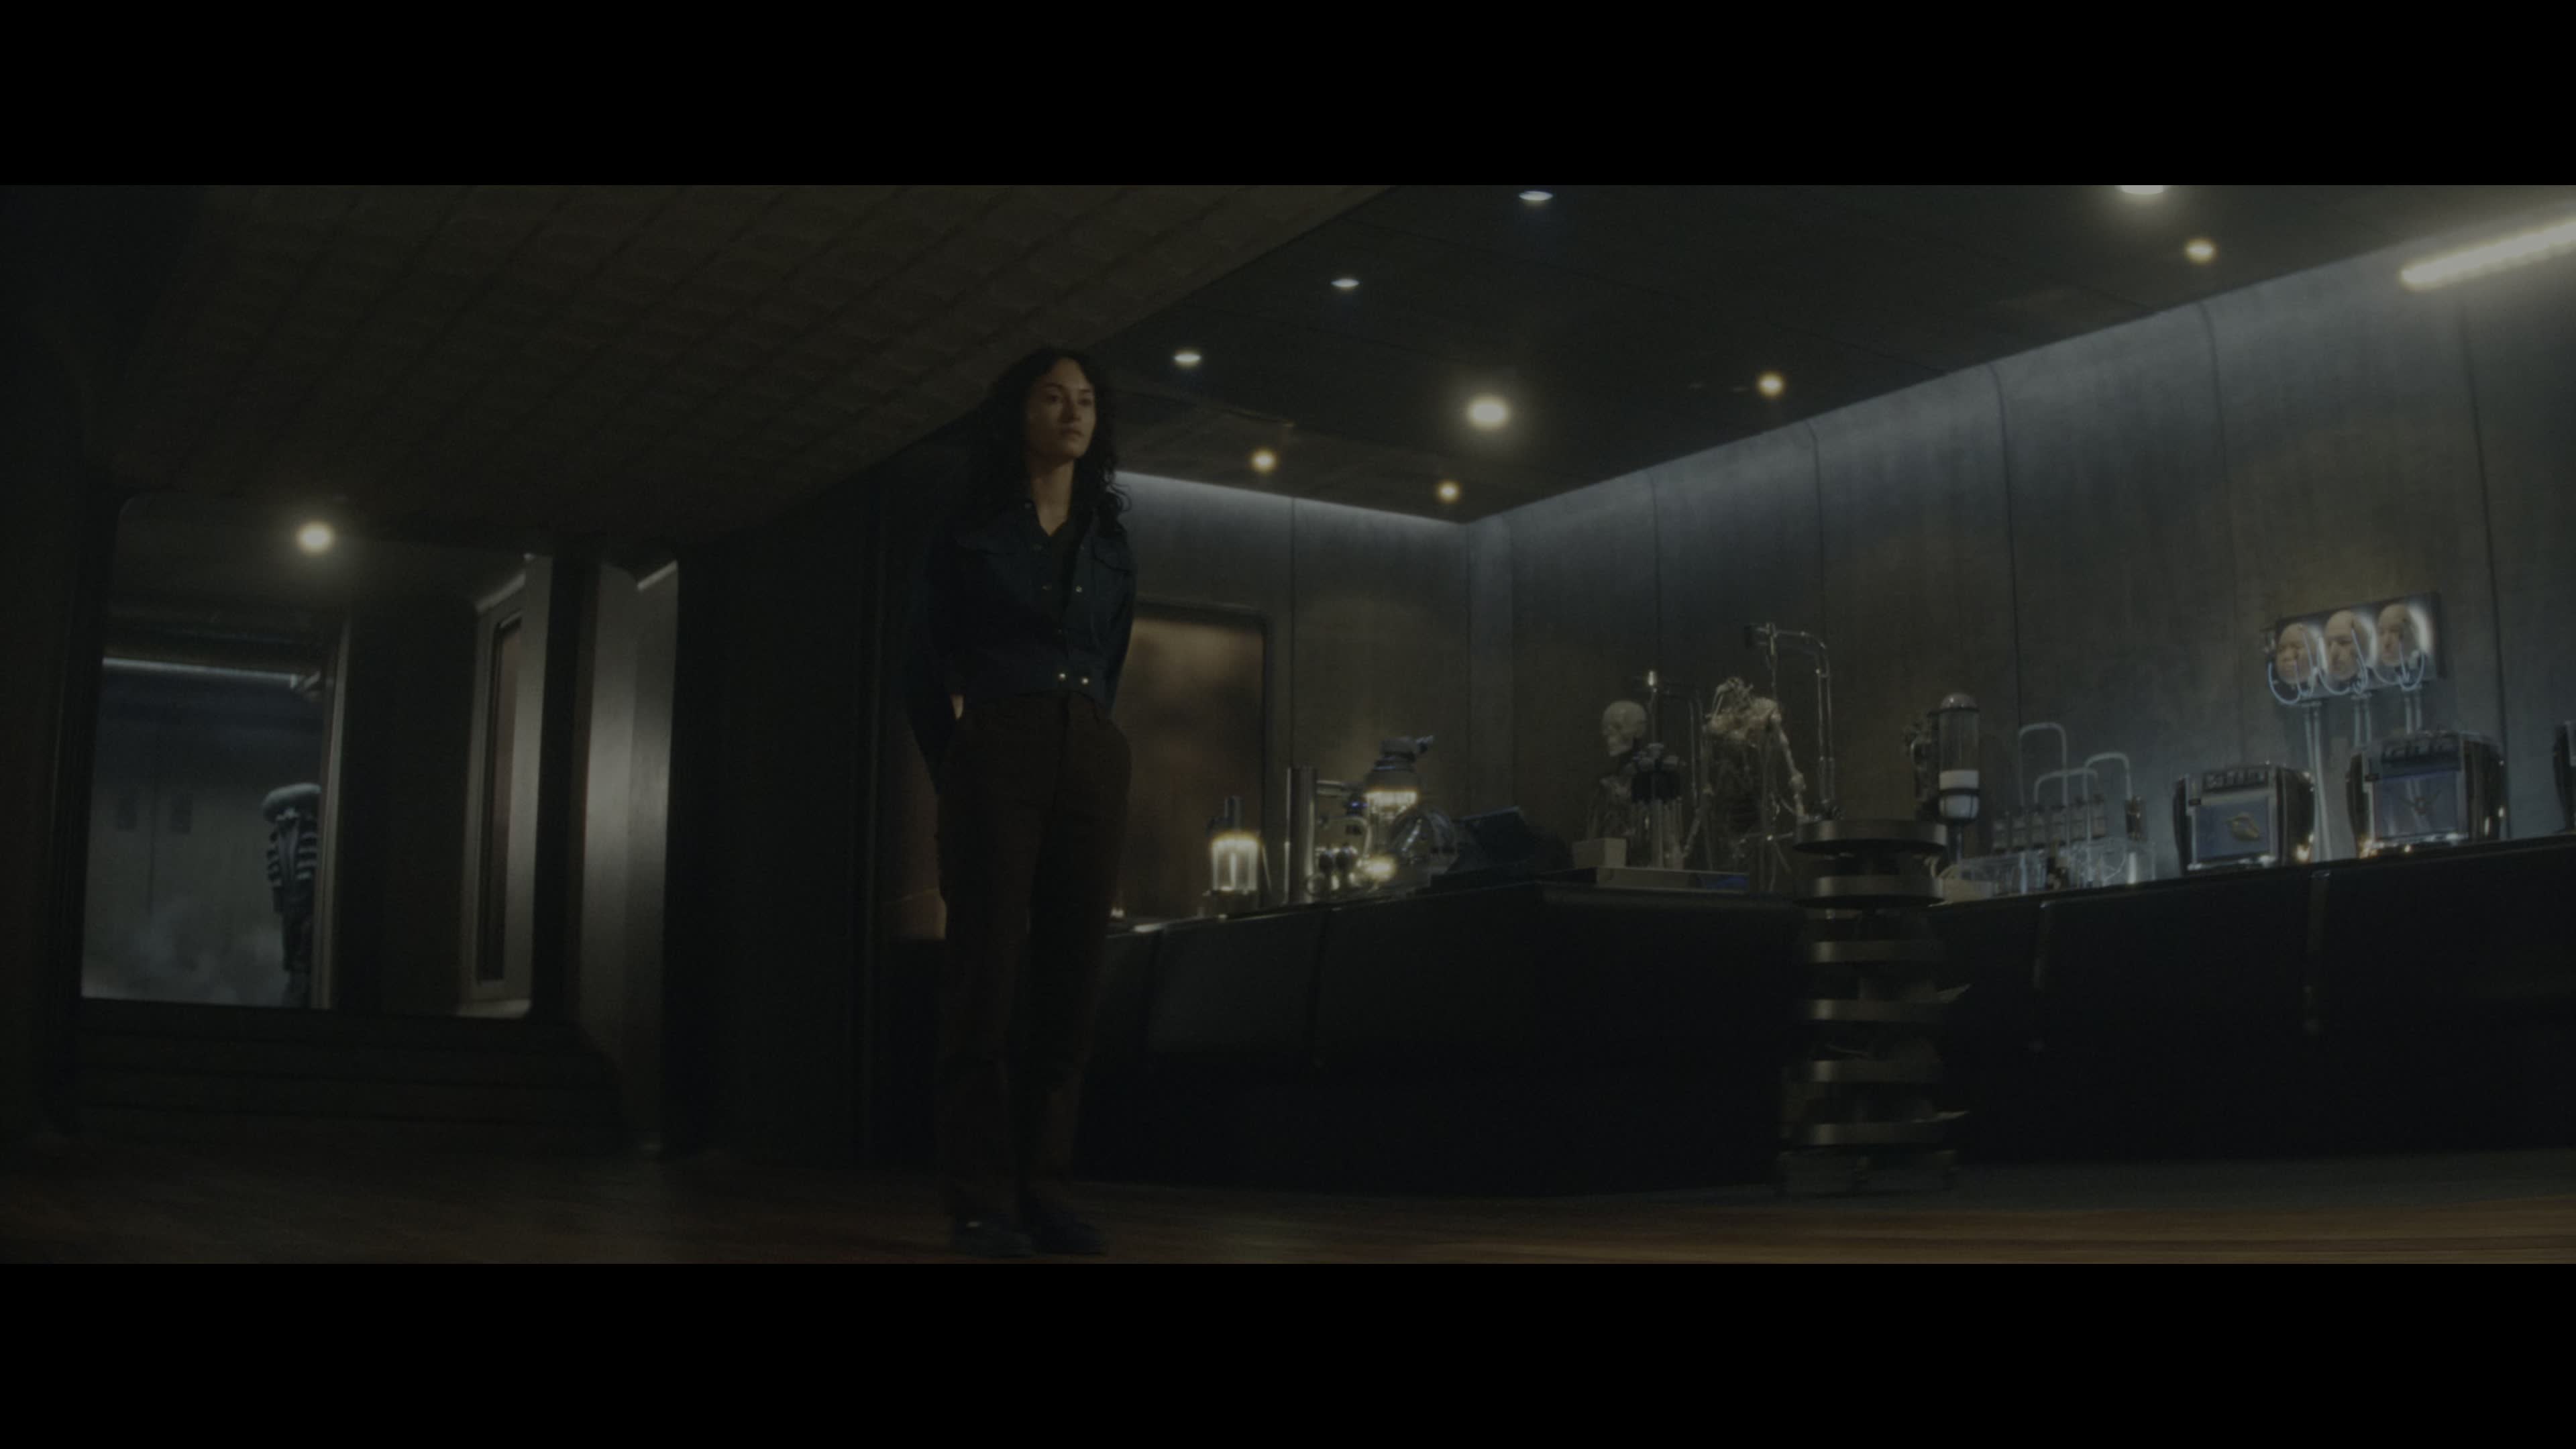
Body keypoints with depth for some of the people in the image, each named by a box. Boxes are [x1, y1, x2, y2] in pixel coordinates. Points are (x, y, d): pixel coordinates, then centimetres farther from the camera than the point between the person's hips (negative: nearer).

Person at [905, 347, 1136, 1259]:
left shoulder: (1112, 545, 16)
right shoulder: (969, 531, 6)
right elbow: (927, 669, 8)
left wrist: (1085, 732, 15)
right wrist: (955, 772, 5)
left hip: (1093, 761, 4)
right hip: (997, 755, -4)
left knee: (1071, 980, 0)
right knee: (987, 974, -8)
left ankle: (1043, 1188, 5)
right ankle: (981, 1201, -6)